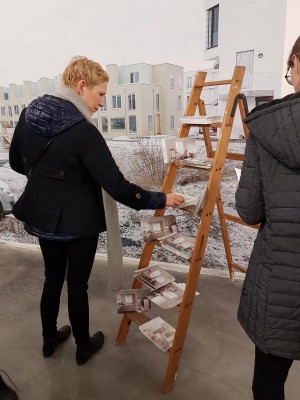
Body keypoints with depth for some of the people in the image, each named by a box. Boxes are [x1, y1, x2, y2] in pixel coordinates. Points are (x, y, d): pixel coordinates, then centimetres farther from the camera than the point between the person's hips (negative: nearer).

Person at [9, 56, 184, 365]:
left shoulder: (28, 115, -2)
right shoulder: (83, 133, -25)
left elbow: (16, 163, 10)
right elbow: (118, 187, -25)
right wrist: (161, 200, -14)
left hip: (42, 217, 6)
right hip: (78, 223, -6)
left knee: (52, 278, 24)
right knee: (77, 285, 14)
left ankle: (49, 339, 46)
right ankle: (83, 346, 39)